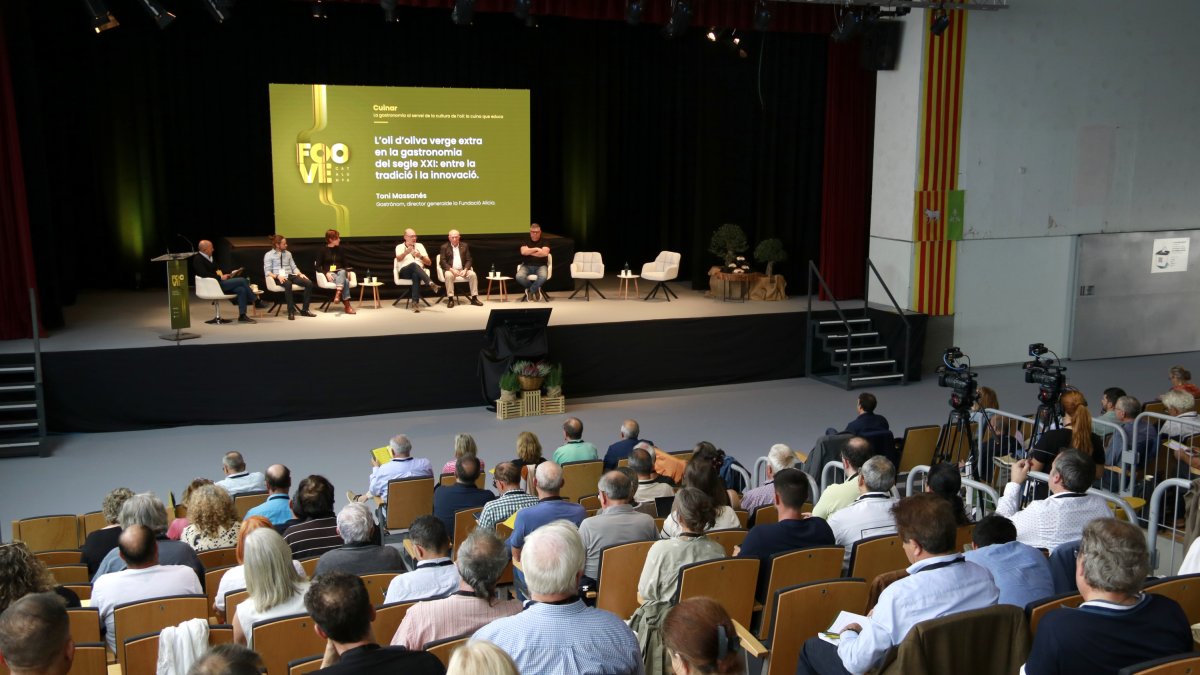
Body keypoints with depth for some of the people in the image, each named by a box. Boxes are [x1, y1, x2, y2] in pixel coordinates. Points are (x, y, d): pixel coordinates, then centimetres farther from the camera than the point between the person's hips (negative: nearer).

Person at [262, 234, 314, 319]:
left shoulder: (288, 253, 20)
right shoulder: (269, 255, 4)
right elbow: (267, 272, -4)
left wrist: (300, 274, -2)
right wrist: (277, 276, -22)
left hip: (290, 276, 5)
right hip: (278, 278, -5)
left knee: (309, 283, -21)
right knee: (288, 284, -41)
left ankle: (304, 310, -18)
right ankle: (291, 311, -38)